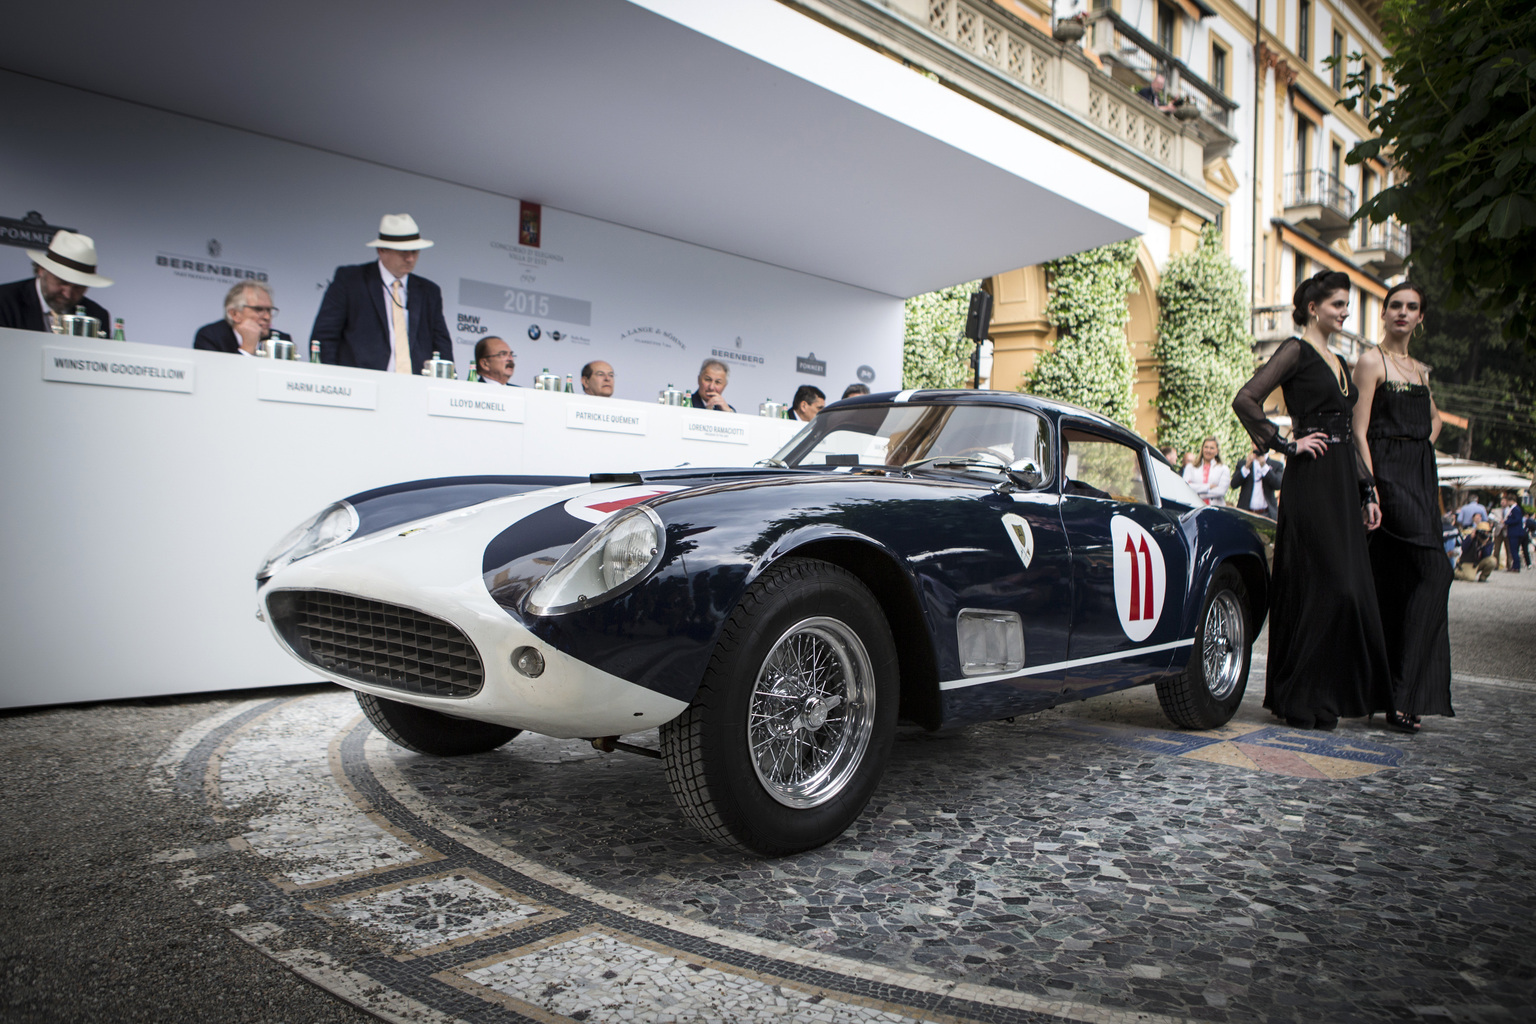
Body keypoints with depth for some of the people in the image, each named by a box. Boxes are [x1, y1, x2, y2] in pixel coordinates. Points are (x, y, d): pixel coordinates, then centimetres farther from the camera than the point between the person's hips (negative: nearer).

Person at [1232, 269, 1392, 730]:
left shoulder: (1338, 361, 21)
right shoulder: (1296, 350, -4)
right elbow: (1245, 400, -17)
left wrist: (1367, 491, 19)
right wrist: (1287, 444, -13)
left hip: (1342, 484, 8)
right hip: (1310, 481, -8)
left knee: (1348, 586, 6)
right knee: (1322, 586, -8)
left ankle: (1325, 697, 15)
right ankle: (1298, 699, 2)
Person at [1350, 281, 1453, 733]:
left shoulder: (1420, 370, 19)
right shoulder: (1371, 361, -3)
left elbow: (1434, 418, 35)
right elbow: (1359, 431, -10)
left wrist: (1425, 445, 14)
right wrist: (1371, 488, -17)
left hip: (1420, 482, 7)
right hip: (1388, 476, -7)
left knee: (1399, 584, 6)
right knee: (1433, 571, -17)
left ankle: (1397, 695, 10)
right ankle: (1401, 694, -13)